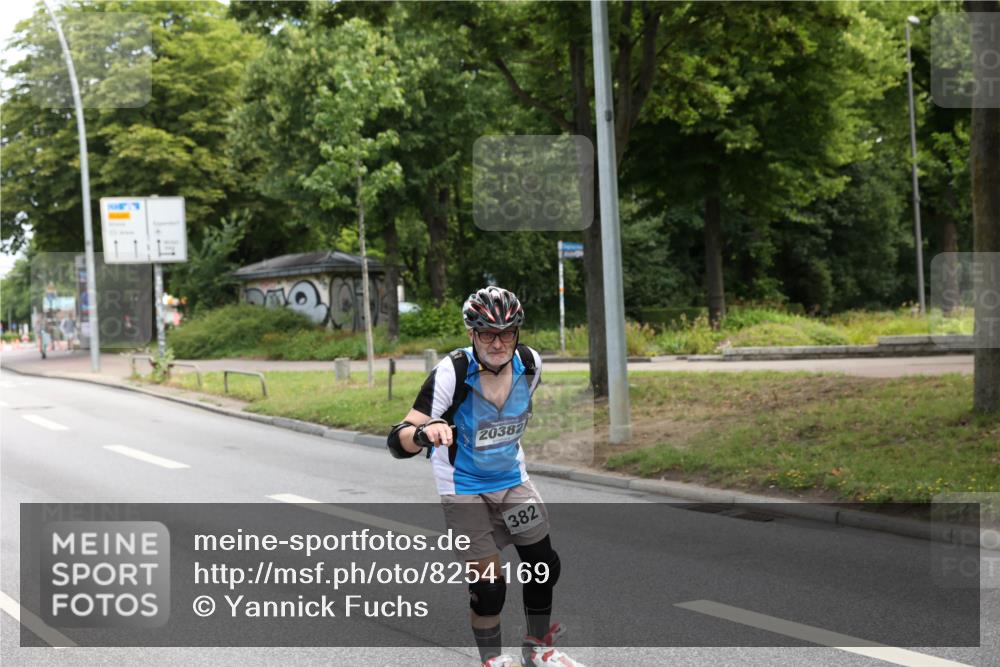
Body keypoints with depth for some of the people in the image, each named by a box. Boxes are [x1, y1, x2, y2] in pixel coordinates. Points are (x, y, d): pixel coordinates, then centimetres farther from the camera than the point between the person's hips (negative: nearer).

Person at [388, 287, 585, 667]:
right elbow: (398, 443, -34)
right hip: (463, 489, -5)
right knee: (488, 585, -8)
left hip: (512, 481, 5)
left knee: (545, 566, 8)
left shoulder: (530, 364, -13)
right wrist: (424, 433, -54)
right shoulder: (452, 373, -28)